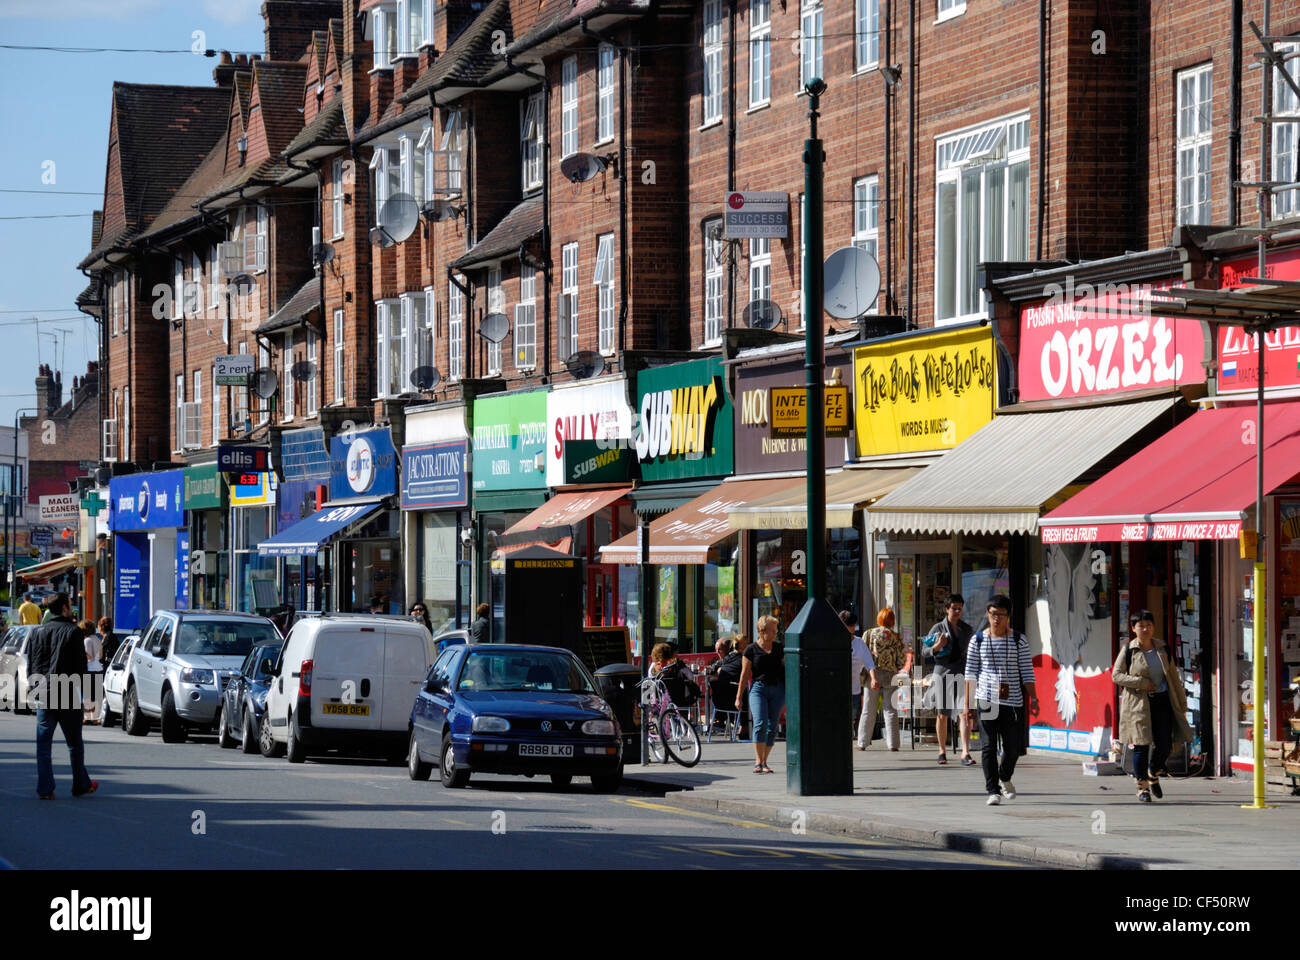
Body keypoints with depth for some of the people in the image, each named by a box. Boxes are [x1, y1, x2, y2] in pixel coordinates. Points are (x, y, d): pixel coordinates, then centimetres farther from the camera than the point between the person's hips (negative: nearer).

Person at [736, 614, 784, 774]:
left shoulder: (780, 647, 9)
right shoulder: (751, 650, 2)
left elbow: (786, 668, 15)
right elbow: (745, 674, 5)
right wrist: (738, 697, 5)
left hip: (778, 689, 3)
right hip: (758, 688, -3)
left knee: (772, 728, 2)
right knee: (760, 723, -17)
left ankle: (764, 762, 11)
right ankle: (758, 762, -17)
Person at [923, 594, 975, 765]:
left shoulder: (968, 630, 11)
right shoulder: (938, 628, 5)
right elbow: (924, 652, 5)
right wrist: (936, 647, -13)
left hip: (963, 674, 0)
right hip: (942, 673, 0)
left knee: (964, 713, -13)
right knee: (942, 715, 6)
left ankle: (965, 753, -20)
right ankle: (942, 751, 23)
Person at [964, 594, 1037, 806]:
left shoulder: (1019, 640, 5)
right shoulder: (978, 640, 5)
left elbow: (1027, 672, 5)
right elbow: (971, 673, 6)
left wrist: (1033, 698, -5)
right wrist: (967, 704, 2)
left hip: (1013, 701, 1)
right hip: (987, 701, -1)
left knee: (1013, 747, 5)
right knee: (988, 747, -6)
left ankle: (1005, 778, 34)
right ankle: (993, 790, -3)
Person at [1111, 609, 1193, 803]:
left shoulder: (1162, 649, 9)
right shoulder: (1129, 650, -1)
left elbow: (1173, 676, 13)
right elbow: (1116, 675, -3)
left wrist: (1181, 704, 10)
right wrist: (1142, 683, -13)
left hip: (1162, 701, 3)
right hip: (1139, 704, -3)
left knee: (1165, 744, -2)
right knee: (1141, 745, -5)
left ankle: (1153, 776, 26)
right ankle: (1142, 787, 6)